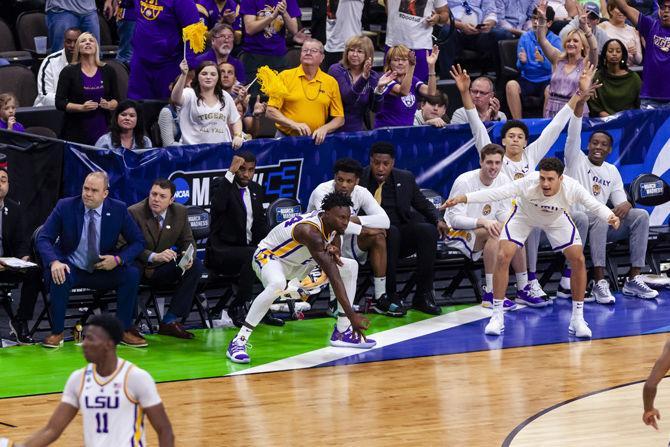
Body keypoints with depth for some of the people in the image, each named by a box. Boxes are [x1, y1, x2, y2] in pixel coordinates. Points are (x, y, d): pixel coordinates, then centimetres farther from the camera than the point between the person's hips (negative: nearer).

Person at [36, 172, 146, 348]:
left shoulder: (118, 209, -5)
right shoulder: (65, 207, -8)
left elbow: (138, 242, 2)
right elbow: (44, 239, -9)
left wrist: (118, 259, -18)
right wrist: (54, 262, -29)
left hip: (104, 270, 2)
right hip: (71, 269, -2)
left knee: (132, 274, -24)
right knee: (58, 277, -34)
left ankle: (125, 330, -10)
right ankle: (57, 332, -18)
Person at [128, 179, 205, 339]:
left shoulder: (180, 212, 1)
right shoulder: (134, 213, -14)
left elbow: (188, 241, 6)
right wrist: (154, 256, -38)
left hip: (162, 270, 5)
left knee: (196, 266, -17)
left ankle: (169, 322, -14)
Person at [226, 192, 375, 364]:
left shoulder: (332, 223, -10)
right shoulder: (310, 231, -36)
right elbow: (333, 276, -39)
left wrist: (333, 252, -19)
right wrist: (352, 315, -41)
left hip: (297, 262, 9)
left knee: (351, 266, 1)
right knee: (277, 284, -43)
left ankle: (342, 332, 6)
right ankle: (239, 342, -35)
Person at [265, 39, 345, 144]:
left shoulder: (331, 82, 8)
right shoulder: (285, 77, 4)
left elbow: (339, 119, 13)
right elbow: (270, 111, 0)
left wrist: (324, 129, -7)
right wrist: (294, 124, -13)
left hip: (316, 140, 1)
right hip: (286, 138, -1)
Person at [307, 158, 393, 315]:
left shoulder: (361, 193, -8)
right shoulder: (322, 192, -22)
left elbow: (384, 220, -18)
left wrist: (355, 219, -30)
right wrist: (362, 229, -28)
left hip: (347, 246, 5)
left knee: (378, 236, -16)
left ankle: (380, 299, -13)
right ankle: (334, 301, -30)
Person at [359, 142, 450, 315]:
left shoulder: (405, 178, 11)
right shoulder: (360, 178, 3)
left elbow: (423, 204, 20)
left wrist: (438, 220, -1)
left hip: (403, 235, 3)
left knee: (429, 230, -27)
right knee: (392, 232, -37)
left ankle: (423, 295, -20)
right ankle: (389, 295, -28)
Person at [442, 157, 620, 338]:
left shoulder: (572, 188, -36)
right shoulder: (529, 183, -40)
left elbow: (595, 206, -29)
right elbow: (497, 192, -43)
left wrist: (610, 217, -52)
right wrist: (463, 198, -54)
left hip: (557, 219, 1)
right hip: (524, 215, -1)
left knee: (578, 260, -12)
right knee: (503, 257, -17)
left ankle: (577, 319, 3)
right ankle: (497, 317, -3)